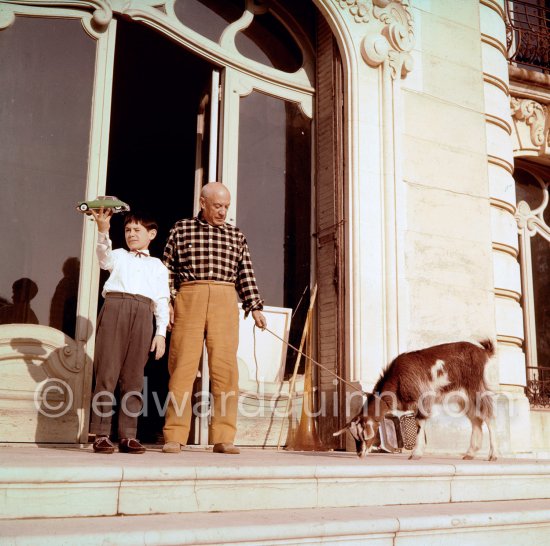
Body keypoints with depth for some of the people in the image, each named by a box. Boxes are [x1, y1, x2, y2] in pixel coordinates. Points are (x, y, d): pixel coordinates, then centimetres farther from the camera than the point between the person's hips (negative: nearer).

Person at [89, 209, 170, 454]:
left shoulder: (157, 266, 25)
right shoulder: (118, 256, 23)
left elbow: (162, 302, 17)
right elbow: (104, 256, -3)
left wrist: (161, 332, 6)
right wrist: (103, 231, -21)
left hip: (143, 313, 1)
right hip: (115, 306, -1)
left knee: (133, 377, -1)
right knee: (107, 372, -6)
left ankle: (127, 435, 2)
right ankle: (101, 434, -5)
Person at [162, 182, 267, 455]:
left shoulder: (236, 235, 18)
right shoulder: (181, 229, 12)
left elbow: (246, 274, 14)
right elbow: (168, 269, 9)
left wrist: (255, 307, 6)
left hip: (225, 302, 2)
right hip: (189, 299, -1)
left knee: (225, 368, -5)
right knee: (182, 365, -4)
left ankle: (223, 437, -1)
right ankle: (174, 437, 1)